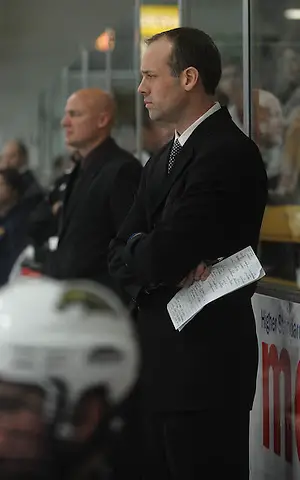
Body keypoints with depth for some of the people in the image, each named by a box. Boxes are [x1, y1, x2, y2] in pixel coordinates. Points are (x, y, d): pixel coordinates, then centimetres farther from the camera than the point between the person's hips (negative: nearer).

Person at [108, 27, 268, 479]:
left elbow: (162, 254, -22)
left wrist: (136, 255, 0)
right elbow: (120, 256, 8)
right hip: (157, 361, 9)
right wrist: (171, 266, -12)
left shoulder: (229, 153, -14)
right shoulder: (161, 162, 17)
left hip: (205, 362, -9)